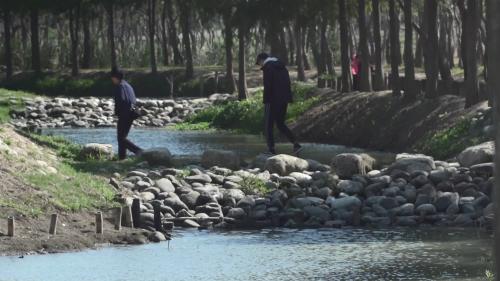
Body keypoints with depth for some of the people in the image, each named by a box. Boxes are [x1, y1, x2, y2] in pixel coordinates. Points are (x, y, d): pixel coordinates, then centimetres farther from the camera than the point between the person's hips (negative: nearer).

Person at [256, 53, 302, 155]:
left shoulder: (267, 67, -8)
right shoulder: (282, 67, 17)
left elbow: (267, 86, -16)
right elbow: (288, 84, 16)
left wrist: (266, 101, -13)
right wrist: (288, 99, 15)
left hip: (273, 101, -8)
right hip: (284, 101, 8)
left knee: (268, 126, 2)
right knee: (280, 124, 16)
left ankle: (271, 149, -1)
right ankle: (296, 144, 2)